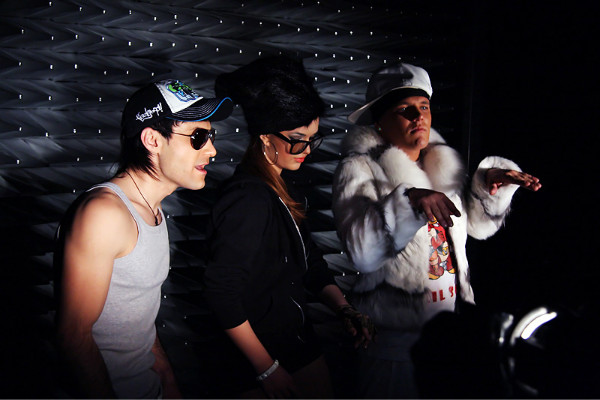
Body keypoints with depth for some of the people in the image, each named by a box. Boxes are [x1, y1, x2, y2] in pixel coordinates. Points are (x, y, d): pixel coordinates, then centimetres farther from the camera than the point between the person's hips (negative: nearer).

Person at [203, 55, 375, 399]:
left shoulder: (282, 189, 5)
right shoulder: (248, 199, -23)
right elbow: (222, 292, -25)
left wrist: (345, 310, -1)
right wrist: (267, 369, -18)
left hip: (299, 341, 8)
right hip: (254, 362, -8)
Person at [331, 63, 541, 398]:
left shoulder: (442, 162, 7)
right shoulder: (358, 169, -10)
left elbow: (478, 224, 17)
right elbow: (362, 253, -25)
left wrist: (491, 182, 0)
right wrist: (408, 201, -37)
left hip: (452, 321, 6)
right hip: (395, 333, -5)